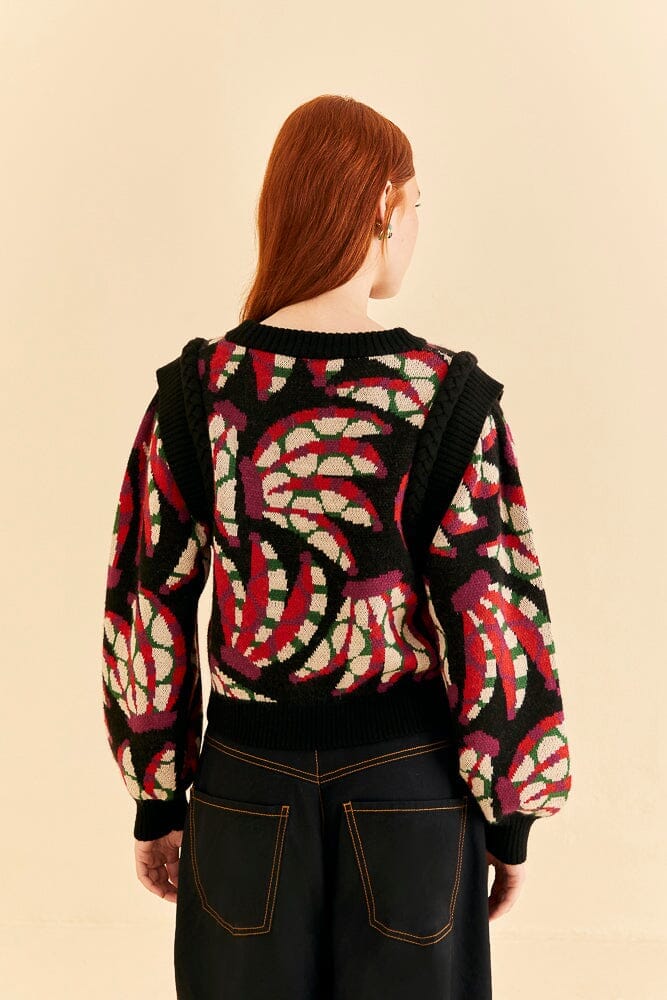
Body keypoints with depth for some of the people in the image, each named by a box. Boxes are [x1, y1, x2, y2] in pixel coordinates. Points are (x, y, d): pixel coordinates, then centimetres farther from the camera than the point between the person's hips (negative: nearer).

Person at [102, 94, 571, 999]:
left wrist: (158, 801, 8)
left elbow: (149, 609, -4)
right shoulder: (449, 398, -13)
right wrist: (510, 818, 1)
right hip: (413, 790, -1)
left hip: (248, 792, 2)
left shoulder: (199, 391, -8)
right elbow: (493, 619, -11)